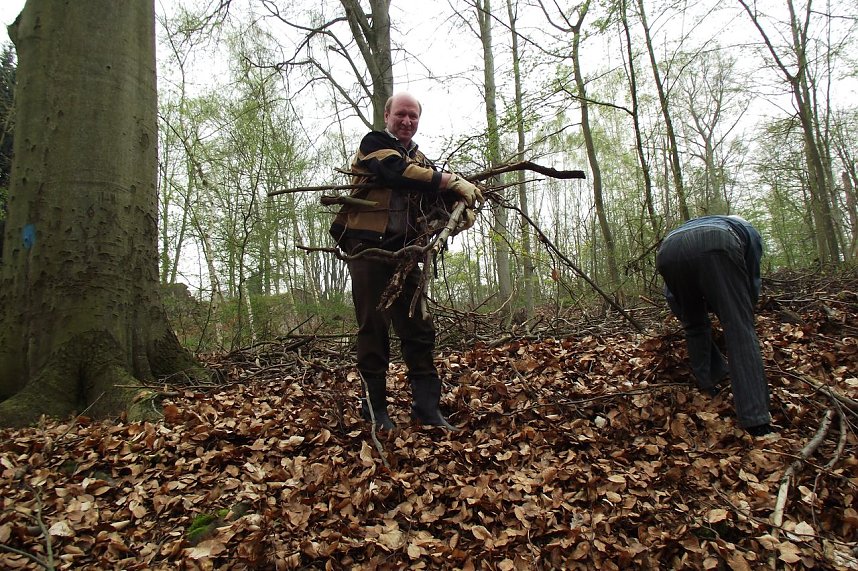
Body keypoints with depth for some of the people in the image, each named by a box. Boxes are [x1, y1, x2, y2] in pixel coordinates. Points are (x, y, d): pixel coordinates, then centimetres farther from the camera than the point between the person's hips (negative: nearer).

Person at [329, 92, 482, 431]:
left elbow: (437, 201, 9)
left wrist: (463, 209, -14)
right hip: (367, 247, -5)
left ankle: (427, 406, 9)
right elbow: (400, 172, -19)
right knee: (373, 329, -2)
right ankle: (374, 408, 9)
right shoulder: (373, 144, 2)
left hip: (403, 251, 6)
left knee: (419, 328, 2)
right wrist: (454, 182, -20)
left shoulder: (421, 161, 21)